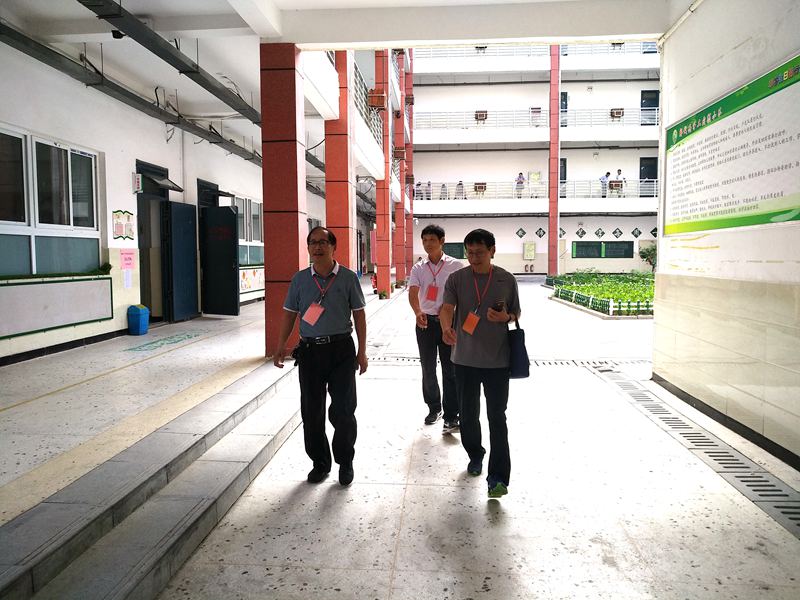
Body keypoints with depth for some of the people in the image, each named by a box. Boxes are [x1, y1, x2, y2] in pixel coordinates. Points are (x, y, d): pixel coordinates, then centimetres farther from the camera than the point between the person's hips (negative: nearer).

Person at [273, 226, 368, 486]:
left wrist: (362, 352, 0)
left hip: (341, 350, -2)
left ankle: (345, 463, 21)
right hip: (310, 349, 2)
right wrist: (281, 345, -1)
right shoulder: (300, 279, 6)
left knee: (343, 410, 1)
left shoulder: (348, 278, 0)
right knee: (311, 411, 8)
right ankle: (320, 462, 25)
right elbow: (289, 313, 9)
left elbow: (359, 315, 3)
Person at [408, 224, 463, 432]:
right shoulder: (418, 268, 4)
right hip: (425, 321, 3)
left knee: (450, 369, -1)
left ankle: (451, 416, 5)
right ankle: (434, 408, 29)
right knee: (428, 369, 11)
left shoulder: (455, 265, -2)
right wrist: (418, 313, -30)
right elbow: (413, 293, -11)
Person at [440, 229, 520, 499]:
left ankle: (498, 477, 4)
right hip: (465, 359, 2)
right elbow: (446, 308, -14)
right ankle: (475, 456, 39)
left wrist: (505, 318, -14)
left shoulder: (507, 280, 0)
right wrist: (446, 328, -36)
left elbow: (516, 314, 10)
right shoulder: (456, 279, -1)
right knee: (468, 413, 14)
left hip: (497, 360, -1)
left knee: (496, 417, -1)